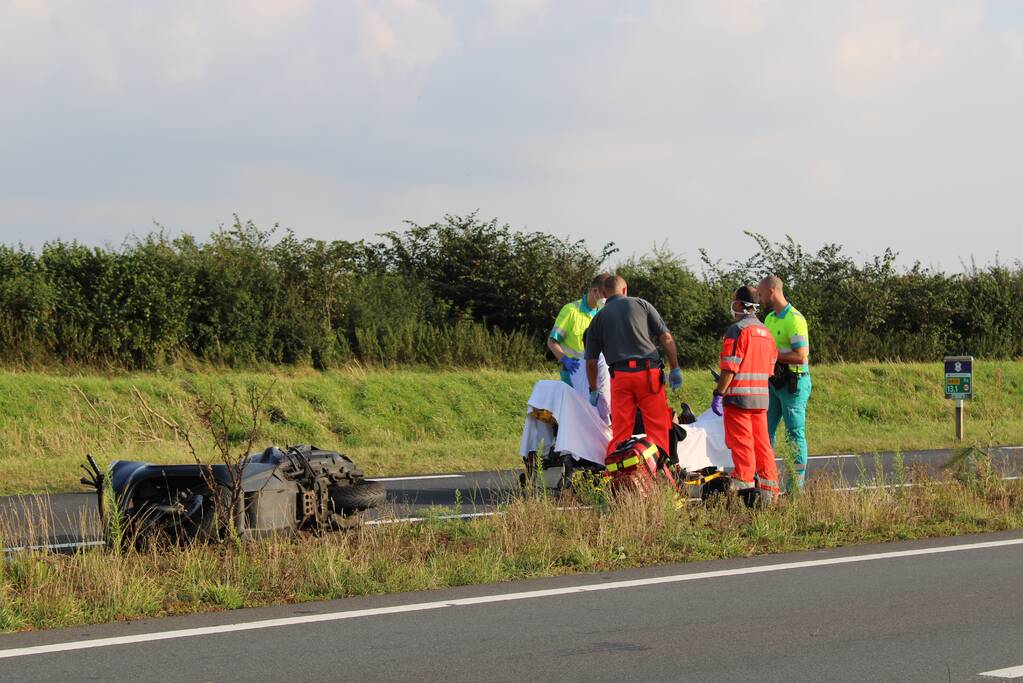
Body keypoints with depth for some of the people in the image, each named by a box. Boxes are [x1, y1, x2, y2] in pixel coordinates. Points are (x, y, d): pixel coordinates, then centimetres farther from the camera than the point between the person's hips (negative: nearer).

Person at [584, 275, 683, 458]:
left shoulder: (599, 318, 14)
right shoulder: (641, 305, 10)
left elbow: (591, 361, 14)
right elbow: (666, 338, 4)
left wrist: (593, 391, 25)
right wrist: (675, 369, 11)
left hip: (619, 375, 1)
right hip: (649, 373, -1)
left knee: (620, 431, 6)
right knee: (658, 428, 1)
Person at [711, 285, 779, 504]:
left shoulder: (737, 330, -11)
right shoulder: (766, 332, 15)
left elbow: (729, 368, -16)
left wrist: (718, 394, -14)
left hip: (739, 396, -8)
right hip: (761, 396, 8)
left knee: (741, 444, -4)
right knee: (762, 443, 10)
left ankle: (745, 484, -6)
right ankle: (769, 489, 11)